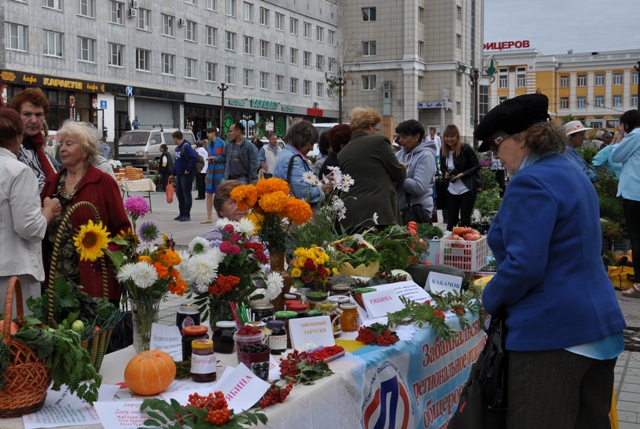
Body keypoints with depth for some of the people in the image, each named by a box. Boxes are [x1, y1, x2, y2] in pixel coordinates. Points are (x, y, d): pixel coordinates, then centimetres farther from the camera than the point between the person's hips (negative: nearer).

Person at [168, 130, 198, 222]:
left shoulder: (186, 146, -15)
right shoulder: (178, 148, 15)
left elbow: (194, 158, -26)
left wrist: (188, 169, -21)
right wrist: (173, 174, 24)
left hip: (187, 175, -10)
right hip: (179, 175, 10)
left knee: (186, 194, -3)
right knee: (179, 194, 13)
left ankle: (187, 215, 3)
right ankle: (182, 214, 22)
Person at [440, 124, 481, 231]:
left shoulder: (466, 148, -13)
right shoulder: (444, 151, 5)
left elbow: (477, 166, -10)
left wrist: (463, 174, -20)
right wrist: (445, 174, -3)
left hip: (467, 189, -5)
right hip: (452, 190, 5)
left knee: (465, 220, 0)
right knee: (451, 220, 10)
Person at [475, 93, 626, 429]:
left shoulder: (531, 182, -16)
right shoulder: (572, 172, 14)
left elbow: (524, 265, -23)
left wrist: (491, 299, -5)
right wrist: (500, 282, 19)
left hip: (552, 332, -10)